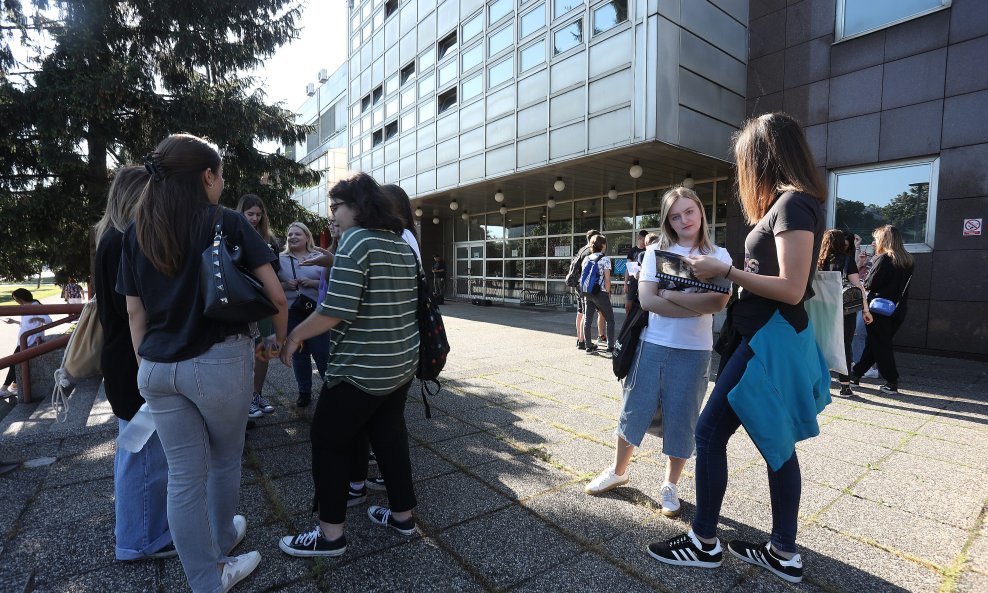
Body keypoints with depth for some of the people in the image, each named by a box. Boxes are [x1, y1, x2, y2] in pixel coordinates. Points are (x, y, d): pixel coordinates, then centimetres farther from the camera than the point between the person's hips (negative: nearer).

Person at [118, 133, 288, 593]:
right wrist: (281, 338, 6)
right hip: (219, 361, -4)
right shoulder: (228, 223, -8)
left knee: (183, 477, 13)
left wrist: (145, 365, 16)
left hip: (157, 368, 4)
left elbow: (134, 313, 8)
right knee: (225, 461, 21)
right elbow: (276, 296, -10)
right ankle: (222, 540, 47)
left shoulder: (134, 233, 6)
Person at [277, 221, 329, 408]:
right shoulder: (281, 259, 9)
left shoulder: (319, 257, 3)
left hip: (316, 312, -2)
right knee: (299, 354, 11)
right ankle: (304, 392, 23)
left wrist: (312, 283, -15)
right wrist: (285, 285, -10)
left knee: (322, 352, -3)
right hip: (291, 314, 3)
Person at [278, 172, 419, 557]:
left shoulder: (356, 239, -15)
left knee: (329, 442, 8)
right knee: (390, 434, 19)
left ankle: (330, 535, 20)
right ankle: (403, 515, 32)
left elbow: (336, 310, -21)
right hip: (402, 361, 8)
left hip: (362, 367, -8)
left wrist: (294, 336, -7)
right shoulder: (402, 245, 10)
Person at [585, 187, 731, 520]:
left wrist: (668, 294, -15)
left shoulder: (718, 256, 3)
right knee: (635, 409, 8)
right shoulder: (656, 253, 4)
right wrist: (697, 306, -14)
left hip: (693, 351, -1)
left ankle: (670, 486, 27)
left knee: (680, 418, 7)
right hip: (652, 344, 1)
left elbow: (719, 302, -13)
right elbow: (647, 300, -9)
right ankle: (618, 471, 29)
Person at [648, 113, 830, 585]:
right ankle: (784, 553, 27)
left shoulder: (793, 202, -14)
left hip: (770, 339, -10)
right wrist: (727, 272, 9)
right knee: (775, 443, 14)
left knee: (710, 431, -3)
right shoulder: (791, 202, 16)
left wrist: (725, 272, -16)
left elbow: (792, 289, -21)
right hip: (769, 337, 10)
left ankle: (704, 543, 13)